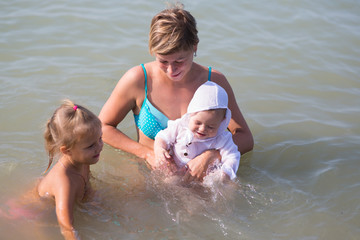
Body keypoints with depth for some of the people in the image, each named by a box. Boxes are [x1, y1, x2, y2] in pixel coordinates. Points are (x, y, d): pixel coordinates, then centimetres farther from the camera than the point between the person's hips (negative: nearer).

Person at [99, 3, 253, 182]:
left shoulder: (214, 81, -6)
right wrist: (148, 154, -14)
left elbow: (245, 138, -3)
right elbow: (103, 127, -2)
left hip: (198, 176, 2)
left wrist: (210, 156, -24)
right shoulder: (138, 79, -11)